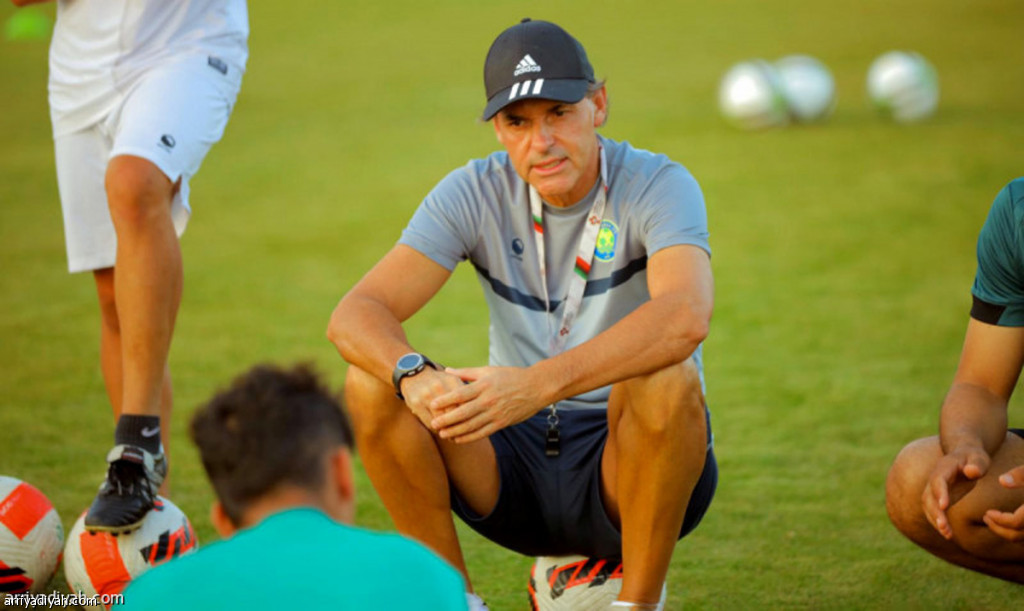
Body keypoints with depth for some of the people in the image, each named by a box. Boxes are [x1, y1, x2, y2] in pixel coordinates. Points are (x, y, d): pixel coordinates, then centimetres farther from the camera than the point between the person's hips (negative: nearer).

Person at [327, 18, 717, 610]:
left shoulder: (657, 185, -13)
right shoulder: (476, 193, -2)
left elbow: (685, 316, -35)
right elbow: (354, 315, -13)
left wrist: (539, 385, -48)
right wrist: (414, 375, -38)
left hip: (630, 469, -3)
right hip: (516, 464, 3)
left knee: (665, 379, -34)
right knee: (373, 381, -18)